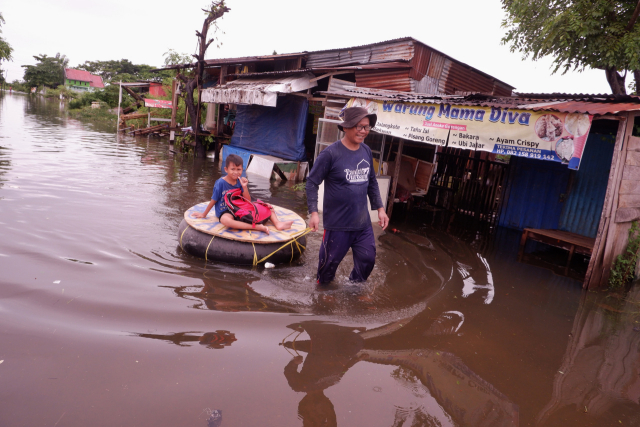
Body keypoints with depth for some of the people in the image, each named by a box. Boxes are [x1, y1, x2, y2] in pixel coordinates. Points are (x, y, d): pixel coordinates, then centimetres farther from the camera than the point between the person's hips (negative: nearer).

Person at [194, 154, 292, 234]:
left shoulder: (241, 181, 0)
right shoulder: (220, 183, -12)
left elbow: (248, 201, -1)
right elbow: (213, 201, -1)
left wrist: (244, 187, -14)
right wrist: (204, 214, 7)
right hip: (225, 212, -5)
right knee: (225, 220, -45)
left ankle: (277, 223, -29)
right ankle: (257, 227, -49)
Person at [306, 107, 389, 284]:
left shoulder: (366, 151, 4)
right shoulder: (331, 153, -15)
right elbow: (312, 182, -12)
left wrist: (379, 208, 13)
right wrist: (313, 212, -19)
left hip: (363, 222, 6)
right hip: (338, 223, -5)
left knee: (367, 259, 14)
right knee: (330, 262, 10)